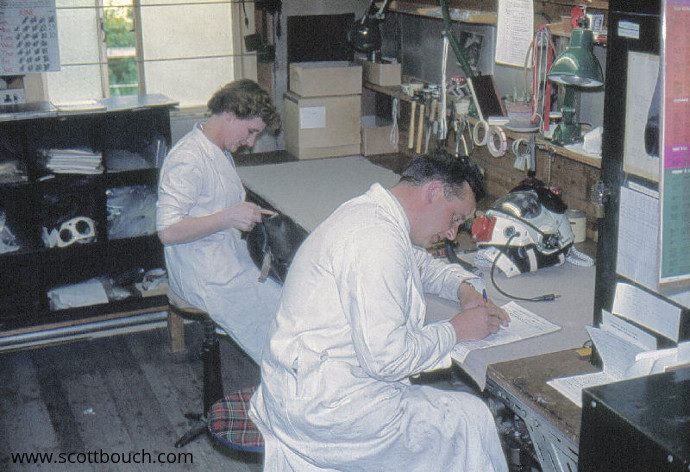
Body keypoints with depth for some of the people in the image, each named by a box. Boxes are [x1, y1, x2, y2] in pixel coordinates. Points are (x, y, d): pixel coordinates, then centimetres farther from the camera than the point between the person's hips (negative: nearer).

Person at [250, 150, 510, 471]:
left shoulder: (371, 212, 10)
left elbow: (423, 264, 30)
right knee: (469, 418, -8)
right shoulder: (376, 240, -23)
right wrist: (457, 330, -12)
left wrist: (463, 287, 11)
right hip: (322, 405, -10)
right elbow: (387, 357, -26)